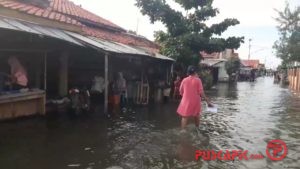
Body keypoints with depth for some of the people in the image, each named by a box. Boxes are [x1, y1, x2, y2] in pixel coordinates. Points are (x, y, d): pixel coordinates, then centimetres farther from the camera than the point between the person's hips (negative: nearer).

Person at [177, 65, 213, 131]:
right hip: (195, 101, 1)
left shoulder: (184, 80, -3)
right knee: (196, 116, 19)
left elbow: (181, 92, 3)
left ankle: (183, 130, -3)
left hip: (186, 101, 0)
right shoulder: (198, 80, -7)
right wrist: (208, 101, -7)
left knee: (185, 116, 4)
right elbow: (201, 92, -12)